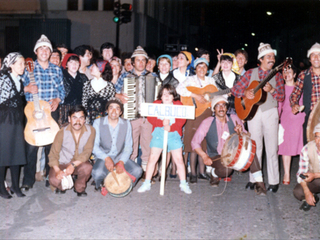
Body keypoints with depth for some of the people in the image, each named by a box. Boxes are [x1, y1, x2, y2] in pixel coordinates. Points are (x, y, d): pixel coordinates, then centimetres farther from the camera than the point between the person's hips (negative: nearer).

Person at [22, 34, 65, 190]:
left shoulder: (57, 70, 12)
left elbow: (61, 90, 13)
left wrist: (57, 99, -6)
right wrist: (27, 88, -18)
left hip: (52, 110, 3)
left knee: (52, 143, 6)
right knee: (31, 144, -6)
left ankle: (51, 176, 19)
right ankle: (28, 180, 3)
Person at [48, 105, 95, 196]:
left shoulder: (90, 131, -12)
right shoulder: (62, 132, -14)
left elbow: (87, 152, -16)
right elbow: (53, 154, -13)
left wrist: (73, 165, -30)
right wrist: (57, 170, -30)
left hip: (79, 163, 0)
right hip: (62, 164, 0)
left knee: (87, 167, -35)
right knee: (54, 180, -28)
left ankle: (79, 188, -1)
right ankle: (62, 186, 13)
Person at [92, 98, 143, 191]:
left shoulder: (126, 124, 2)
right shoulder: (98, 122, -4)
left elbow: (128, 147, 0)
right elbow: (94, 146, -9)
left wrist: (121, 162, -18)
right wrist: (106, 158, -25)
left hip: (120, 157, 2)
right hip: (103, 157, -2)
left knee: (137, 170, -23)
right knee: (97, 173, -35)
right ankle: (99, 186, 3)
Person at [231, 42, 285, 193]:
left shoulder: (276, 75, 6)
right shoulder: (250, 73, 6)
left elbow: (282, 97, 0)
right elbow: (235, 90, 4)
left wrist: (271, 90, -19)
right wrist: (245, 93, -16)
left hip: (270, 113, -1)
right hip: (253, 112, 1)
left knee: (271, 148, -2)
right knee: (255, 147, 7)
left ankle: (273, 181, 6)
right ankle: (253, 179, 17)